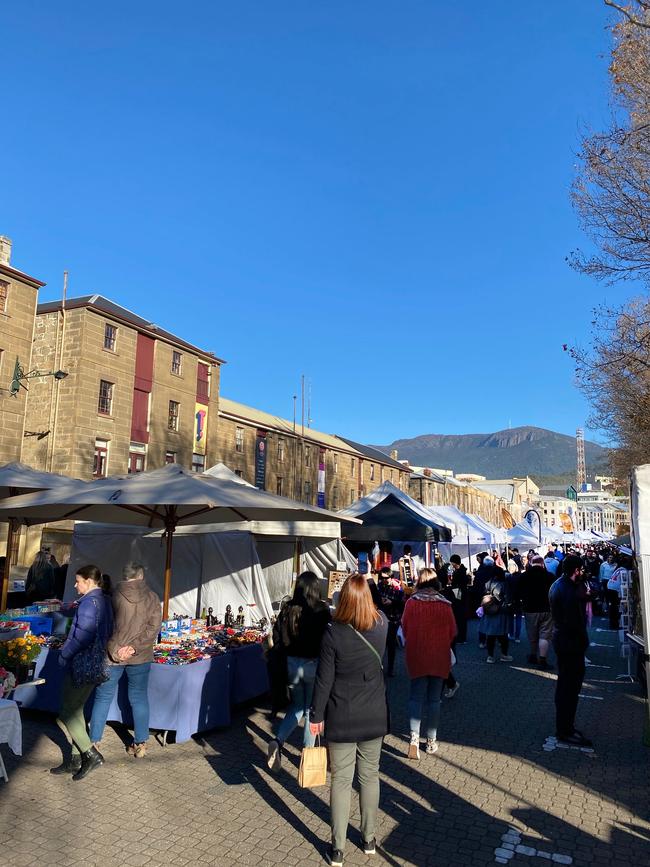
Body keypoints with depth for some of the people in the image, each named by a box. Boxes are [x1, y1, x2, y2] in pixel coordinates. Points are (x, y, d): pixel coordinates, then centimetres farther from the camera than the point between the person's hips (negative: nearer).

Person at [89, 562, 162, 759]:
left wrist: (115, 649, -4)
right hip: (140, 656, 1)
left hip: (112, 653, -1)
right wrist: (135, 647, -11)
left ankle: (93, 742, 22)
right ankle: (141, 744, 19)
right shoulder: (152, 597, -3)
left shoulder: (114, 595, -7)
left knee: (103, 698, 14)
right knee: (139, 698, 12)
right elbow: (154, 627, -8)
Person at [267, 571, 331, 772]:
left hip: (291, 664, 3)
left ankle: (278, 741, 1)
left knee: (296, 707, 20)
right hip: (314, 664, -3)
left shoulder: (287, 610, -6)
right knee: (311, 710, 15)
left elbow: (277, 638, -1)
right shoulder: (322, 611, -15)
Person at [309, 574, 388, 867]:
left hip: (341, 720, -3)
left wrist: (316, 716, -2)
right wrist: (361, 585, 21)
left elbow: (324, 678, -13)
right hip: (374, 718, 3)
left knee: (341, 781, 10)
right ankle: (369, 840, 34)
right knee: (370, 776, 18)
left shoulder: (333, 633, -19)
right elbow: (378, 611, 16)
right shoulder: (381, 625, -11)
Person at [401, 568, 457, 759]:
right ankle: (431, 740, 20)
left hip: (416, 657, -1)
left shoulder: (411, 602, -10)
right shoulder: (444, 605, -8)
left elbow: (404, 627, -2)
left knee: (416, 697, 8)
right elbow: (452, 632, -1)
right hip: (439, 658, 1)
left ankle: (414, 736, -9)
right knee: (434, 698, 13)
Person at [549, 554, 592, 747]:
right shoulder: (570, 591, -24)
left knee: (564, 685, 19)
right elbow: (575, 621, -24)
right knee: (570, 687, 0)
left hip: (560, 639, 10)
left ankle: (563, 727, 30)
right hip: (571, 643, -10)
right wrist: (583, 642, -12)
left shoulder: (556, 585, 8)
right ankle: (566, 731, 10)